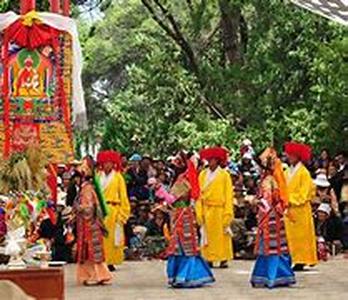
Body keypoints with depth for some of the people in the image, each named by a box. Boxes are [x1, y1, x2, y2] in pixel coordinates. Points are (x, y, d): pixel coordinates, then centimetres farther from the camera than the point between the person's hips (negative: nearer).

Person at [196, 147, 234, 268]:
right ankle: (209, 259, 5)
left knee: (222, 235, -2)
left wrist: (227, 213, -10)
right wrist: (199, 212, -1)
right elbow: (199, 194, 7)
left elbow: (228, 194, -2)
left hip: (220, 210, -3)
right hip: (207, 210, 3)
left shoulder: (224, 175, 1)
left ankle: (224, 260, 1)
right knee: (207, 236, 2)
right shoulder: (203, 175, 8)